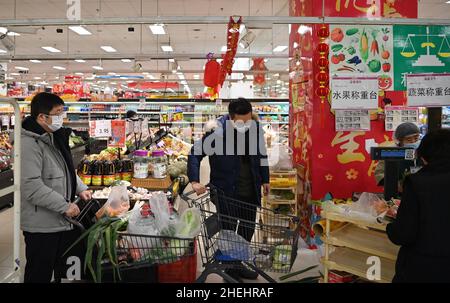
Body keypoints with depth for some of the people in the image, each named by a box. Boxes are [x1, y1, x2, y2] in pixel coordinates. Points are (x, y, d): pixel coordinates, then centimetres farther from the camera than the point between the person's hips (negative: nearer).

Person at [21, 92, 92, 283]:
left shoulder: (54, 137, 10)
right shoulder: (29, 144, -21)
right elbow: (32, 187, -27)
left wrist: (80, 189, 6)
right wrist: (65, 206, -23)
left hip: (62, 220, 9)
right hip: (41, 225, -9)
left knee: (65, 269, 21)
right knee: (40, 274, 7)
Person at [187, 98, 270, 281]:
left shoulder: (256, 128, -1)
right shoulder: (217, 132, -18)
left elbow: (262, 155, 14)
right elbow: (195, 154, -12)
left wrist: (264, 179, 17)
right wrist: (195, 181, -21)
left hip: (250, 192, 6)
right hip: (226, 192, -5)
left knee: (247, 230, 15)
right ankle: (229, 269, 21)